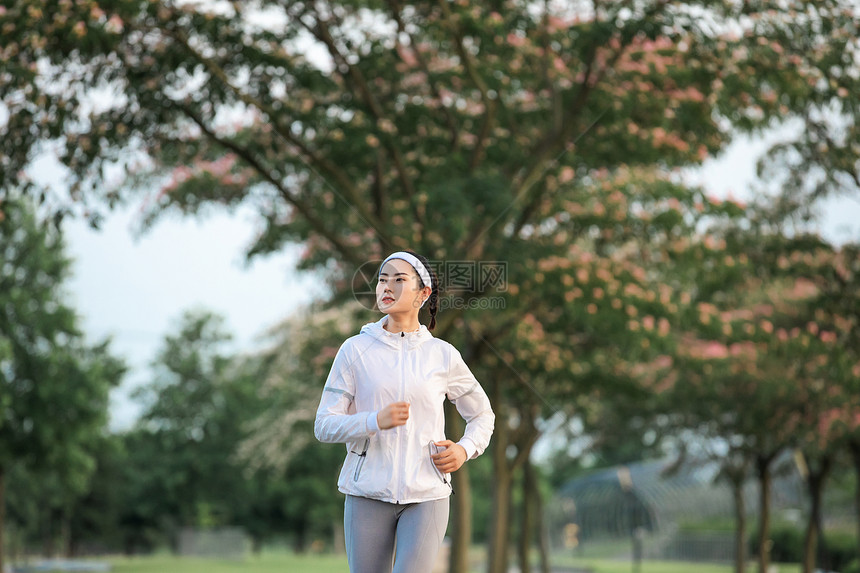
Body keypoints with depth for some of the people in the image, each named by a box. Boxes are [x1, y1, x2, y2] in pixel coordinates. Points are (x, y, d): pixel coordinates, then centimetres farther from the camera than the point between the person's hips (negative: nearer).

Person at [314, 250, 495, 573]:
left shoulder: (443, 355, 4)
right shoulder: (355, 350, 1)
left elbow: (482, 415, 18)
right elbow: (324, 426, -3)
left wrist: (464, 450, -3)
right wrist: (376, 421, -20)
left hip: (427, 497, 0)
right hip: (369, 494, 1)